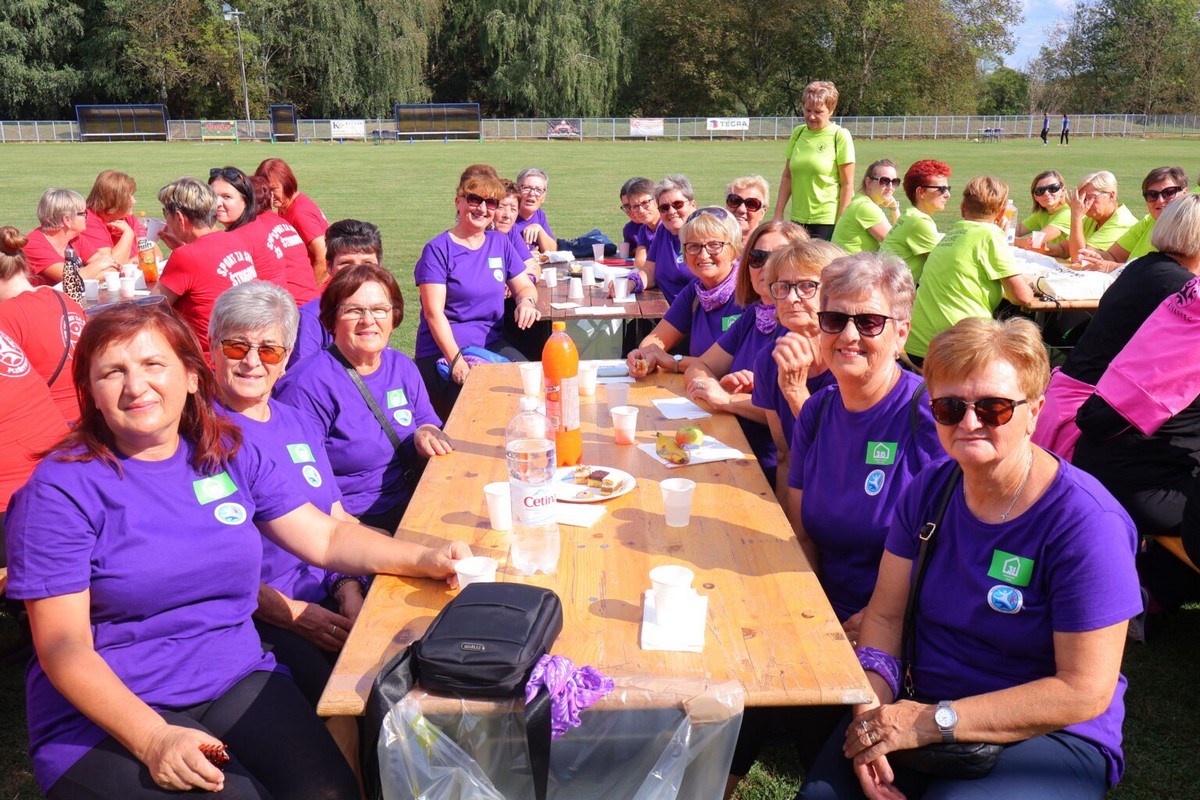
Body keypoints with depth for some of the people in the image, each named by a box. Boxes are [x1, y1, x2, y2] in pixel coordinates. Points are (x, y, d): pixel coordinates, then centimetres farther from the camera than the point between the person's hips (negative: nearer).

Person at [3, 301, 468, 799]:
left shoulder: (230, 453, 5)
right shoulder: (62, 487, -8)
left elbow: (326, 537, 7)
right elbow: (64, 648, -11)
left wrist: (424, 559, -10)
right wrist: (153, 740, -25)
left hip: (238, 683, 4)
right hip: (106, 715, -3)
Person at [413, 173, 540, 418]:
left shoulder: (500, 243, 14)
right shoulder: (438, 249, -3)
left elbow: (525, 286, 18)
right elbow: (434, 312, -10)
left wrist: (526, 301, -9)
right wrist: (456, 360, -21)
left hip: (492, 344, 5)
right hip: (443, 350, -5)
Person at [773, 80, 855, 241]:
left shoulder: (840, 136, -5)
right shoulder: (798, 133, 8)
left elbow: (847, 184, -6)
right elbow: (787, 177, 12)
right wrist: (778, 213, 6)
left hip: (827, 221, -5)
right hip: (798, 220, 5)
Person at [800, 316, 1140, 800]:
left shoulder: (1085, 523, -17)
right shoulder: (931, 489, 1)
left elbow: (1085, 691, -18)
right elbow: (885, 615, 3)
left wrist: (934, 722, -22)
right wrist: (872, 710, -15)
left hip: (1048, 739, -4)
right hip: (919, 709, 4)